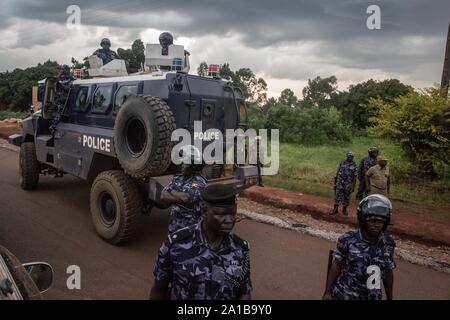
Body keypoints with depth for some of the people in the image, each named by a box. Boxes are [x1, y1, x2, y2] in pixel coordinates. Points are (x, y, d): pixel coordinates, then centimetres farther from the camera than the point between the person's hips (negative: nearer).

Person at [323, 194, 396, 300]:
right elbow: (336, 265, -9)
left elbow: (388, 273, 3)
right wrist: (327, 292, -6)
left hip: (372, 296, 3)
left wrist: (389, 298, 11)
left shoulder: (388, 244, -7)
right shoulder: (348, 240, -16)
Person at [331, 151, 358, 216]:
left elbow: (354, 177, 0)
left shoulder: (354, 165, -1)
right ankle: (335, 209, 5)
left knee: (346, 197, 9)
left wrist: (353, 186, -3)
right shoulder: (342, 163, 3)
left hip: (348, 184, 0)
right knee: (337, 195, -1)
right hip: (340, 182, 0)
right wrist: (335, 182, 6)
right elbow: (337, 173, 7)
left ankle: (344, 209, 23)